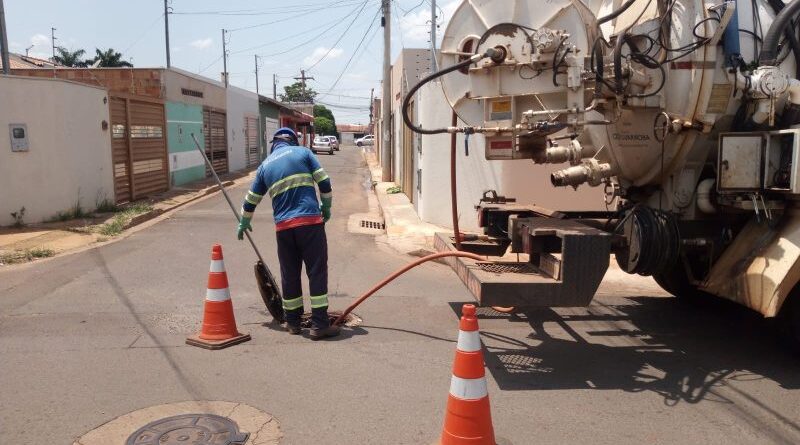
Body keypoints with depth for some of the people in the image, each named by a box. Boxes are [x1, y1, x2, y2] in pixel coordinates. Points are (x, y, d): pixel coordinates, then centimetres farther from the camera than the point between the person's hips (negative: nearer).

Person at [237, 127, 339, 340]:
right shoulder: (302, 152, 6)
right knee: (317, 271, 0)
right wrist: (326, 207, 16)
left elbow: (251, 200, 25)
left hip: (283, 226, 4)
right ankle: (319, 324, 0)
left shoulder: (264, 166, 17)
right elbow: (324, 183, 1)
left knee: (289, 274, 14)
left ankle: (292, 322, 23)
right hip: (310, 221, -4)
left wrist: (244, 223, 40)